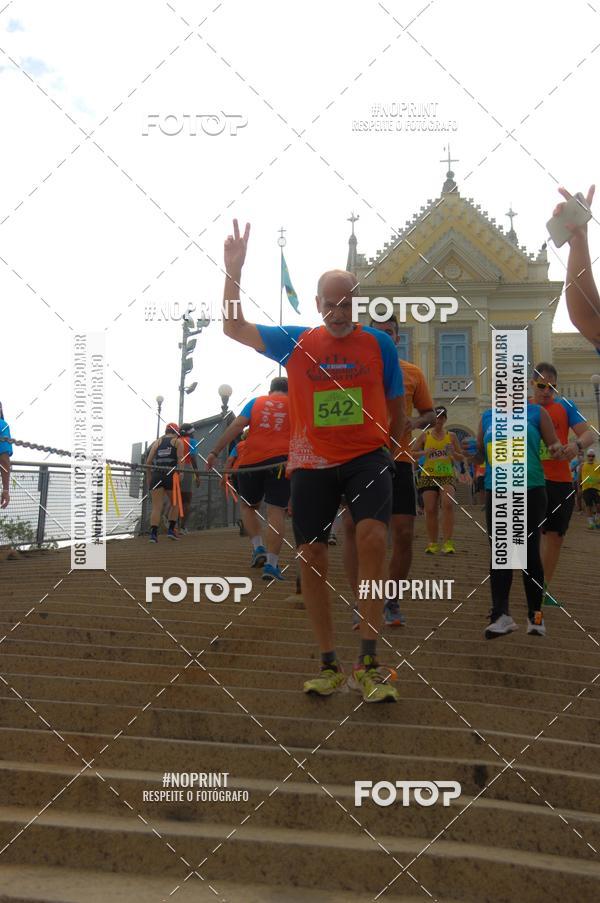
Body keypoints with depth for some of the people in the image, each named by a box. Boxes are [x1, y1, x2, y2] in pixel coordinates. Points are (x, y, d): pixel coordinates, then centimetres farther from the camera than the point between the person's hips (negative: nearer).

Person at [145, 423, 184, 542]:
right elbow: (180, 460, -5)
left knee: (156, 506, -1)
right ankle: (171, 530, 11)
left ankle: (153, 534, -14)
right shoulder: (178, 441, 11)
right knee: (174, 504, 19)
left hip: (156, 475, 2)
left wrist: (149, 477, 19)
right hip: (171, 475, -2)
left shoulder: (157, 442, 18)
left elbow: (148, 462, 11)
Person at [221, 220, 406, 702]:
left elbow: (396, 407, 12)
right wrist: (234, 269, -11)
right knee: (311, 559, 2)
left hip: (367, 457, -2)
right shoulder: (296, 342, 3)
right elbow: (234, 327, -2)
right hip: (311, 463, 2)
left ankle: (369, 663, -19)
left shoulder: (380, 344, 1)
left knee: (373, 537, -24)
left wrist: (390, 449, 14)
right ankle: (330, 666, 16)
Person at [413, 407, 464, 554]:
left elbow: (461, 458, 14)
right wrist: (424, 453, -11)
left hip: (447, 476, 0)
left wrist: (453, 453, -8)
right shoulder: (425, 436, 7)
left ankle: (447, 543, -20)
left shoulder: (451, 436, 10)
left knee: (448, 504, -22)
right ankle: (433, 544, 10)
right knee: (430, 510, -3)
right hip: (429, 476, 1)